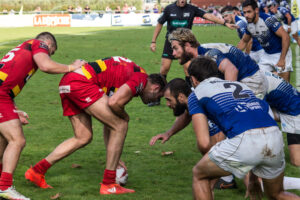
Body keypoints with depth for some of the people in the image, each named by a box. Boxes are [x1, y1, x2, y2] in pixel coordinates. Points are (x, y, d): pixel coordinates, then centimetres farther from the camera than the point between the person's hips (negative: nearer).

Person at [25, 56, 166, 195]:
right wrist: (124, 116, 5)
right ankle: (108, 185, 1)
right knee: (120, 125, -3)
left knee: (83, 138, 17)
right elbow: (113, 102, -19)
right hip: (82, 83, -10)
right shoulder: (142, 79, -1)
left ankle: (36, 171, 20)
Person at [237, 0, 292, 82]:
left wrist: (282, 59, -28)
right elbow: (244, 41, 15)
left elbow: (285, 37, -27)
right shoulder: (249, 25, -4)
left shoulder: (268, 20, -26)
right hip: (267, 55, 7)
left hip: (280, 53, -7)